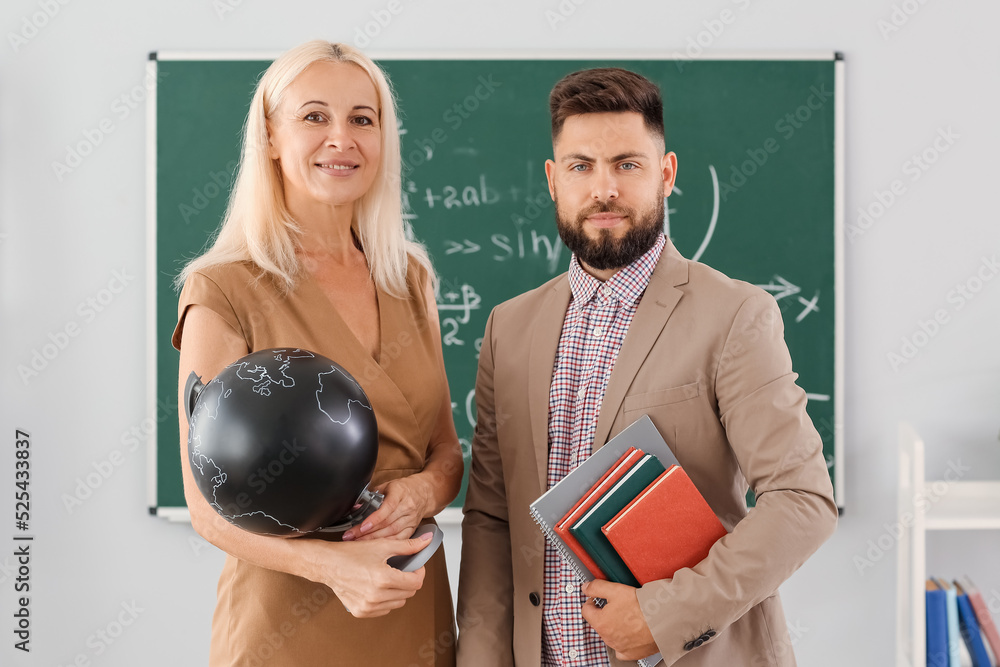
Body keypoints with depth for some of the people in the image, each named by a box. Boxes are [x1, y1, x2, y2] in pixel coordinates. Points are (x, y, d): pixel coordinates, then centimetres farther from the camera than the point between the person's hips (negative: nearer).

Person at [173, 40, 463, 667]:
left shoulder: (410, 279, 4)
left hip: (418, 615, 5)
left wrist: (424, 490, -12)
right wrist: (329, 562, -25)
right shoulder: (224, 292, -11)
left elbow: (446, 448, 10)